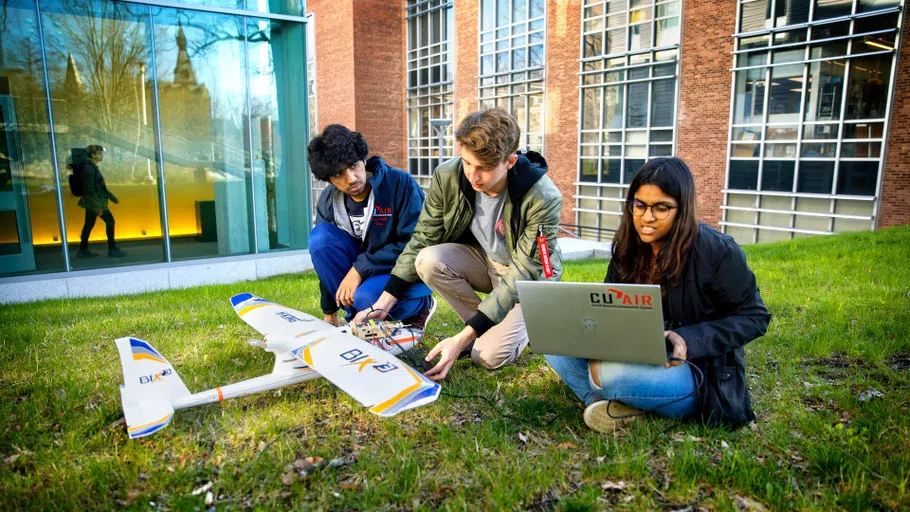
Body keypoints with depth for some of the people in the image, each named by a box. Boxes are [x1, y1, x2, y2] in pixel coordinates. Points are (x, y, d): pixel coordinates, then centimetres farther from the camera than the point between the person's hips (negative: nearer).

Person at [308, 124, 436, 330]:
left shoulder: (401, 183, -19)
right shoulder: (328, 201, -3)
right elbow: (325, 252, 5)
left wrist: (360, 268, -24)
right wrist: (329, 313, 8)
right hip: (363, 272, 5)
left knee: (366, 297, -35)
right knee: (320, 237, -18)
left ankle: (421, 306, 0)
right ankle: (356, 313, -6)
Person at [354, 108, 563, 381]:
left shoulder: (543, 199, -31)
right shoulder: (447, 177, -20)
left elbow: (523, 276, -29)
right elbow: (421, 241, -10)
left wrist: (462, 338, -35)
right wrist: (382, 304, -18)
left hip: (528, 277, -4)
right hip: (483, 260, 4)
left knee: (490, 355, -24)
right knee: (428, 261, -27)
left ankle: (529, 321, 10)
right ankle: (484, 328, -4)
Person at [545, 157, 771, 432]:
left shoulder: (716, 251, -14)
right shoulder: (628, 250, 4)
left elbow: (754, 317, -8)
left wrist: (689, 340, -23)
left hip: (698, 372, -6)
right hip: (637, 359, 7)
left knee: (616, 374, -36)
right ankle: (615, 405, -18)